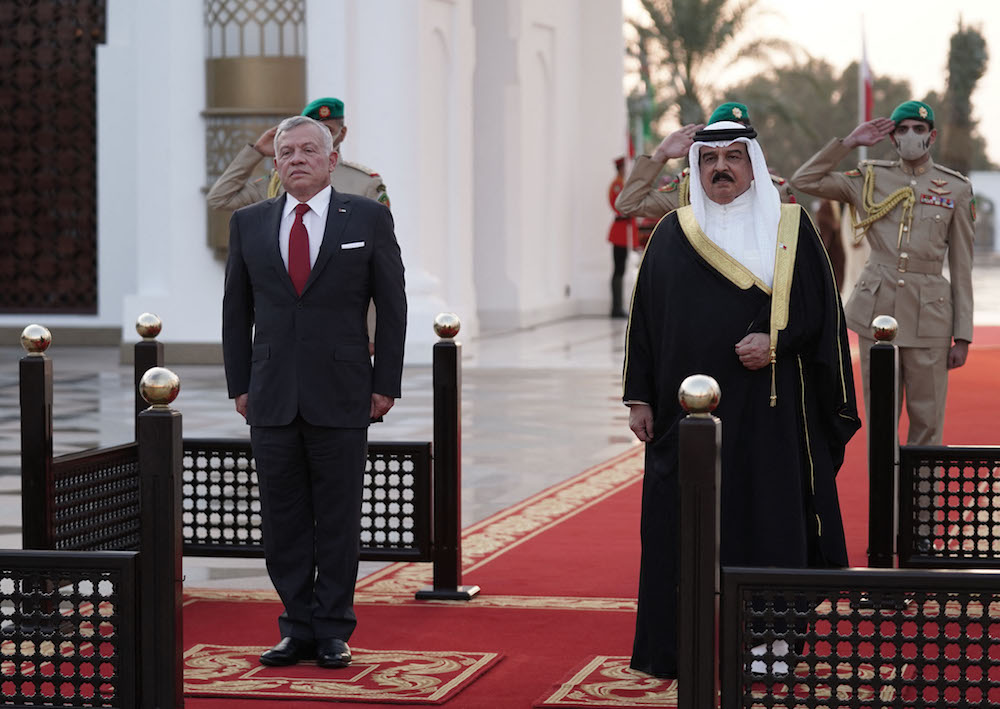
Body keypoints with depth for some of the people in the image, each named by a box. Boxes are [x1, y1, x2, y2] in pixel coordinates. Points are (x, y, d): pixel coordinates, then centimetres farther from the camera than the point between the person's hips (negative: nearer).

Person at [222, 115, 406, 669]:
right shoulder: (248, 223, 9)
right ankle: (298, 629, 14)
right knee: (283, 520, 5)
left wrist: (385, 385, -2)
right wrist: (239, 385, 6)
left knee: (338, 520, 2)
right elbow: (236, 311, 13)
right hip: (271, 397, 2)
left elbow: (391, 307, 2)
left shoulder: (368, 218, 2)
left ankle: (332, 633, 11)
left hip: (341, 397, -2)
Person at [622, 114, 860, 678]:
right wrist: (640, 397, 5)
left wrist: (776, 341, -14)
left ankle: (769, 640, 5)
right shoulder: (672, 235, 9)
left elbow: (821, 306, 2)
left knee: (769, 520, -3)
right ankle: (688, 646, 8)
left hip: (769, 407, -2)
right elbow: (645, 319, 10)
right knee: (682, 523, 1)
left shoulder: (790, 229, 5)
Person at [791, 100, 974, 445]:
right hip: (877, 307, 1)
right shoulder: (870, 179, 8)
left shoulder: (956, 189, 3)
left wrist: (962, 336, -1)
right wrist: (849, 142, -1)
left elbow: (962, 268, 3)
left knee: (927, 422, 0)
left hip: (928, 313, -1)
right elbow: (804, 181, 3)